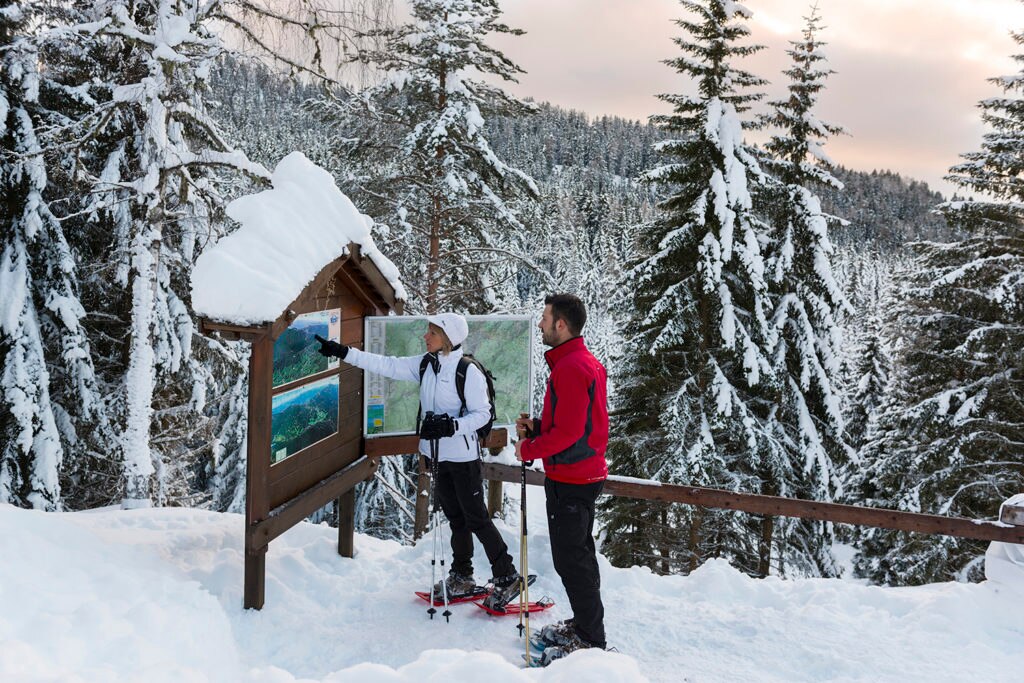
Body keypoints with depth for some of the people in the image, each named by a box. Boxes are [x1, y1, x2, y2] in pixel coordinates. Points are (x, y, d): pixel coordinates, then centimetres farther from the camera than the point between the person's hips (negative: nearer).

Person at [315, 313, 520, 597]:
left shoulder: (468, 372, -17)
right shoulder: (424, 365, 4)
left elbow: (482, 413, -14)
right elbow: (387, 365, 4)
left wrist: (450, 426, -27)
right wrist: (343, 352, 0)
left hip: (463, 456, -7)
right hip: (437, 455, 7)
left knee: (476, 518, 0)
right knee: (456, 517, 17)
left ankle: (507, 576, 13)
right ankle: (461, 576, 29)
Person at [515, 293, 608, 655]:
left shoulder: (569, 368, -22)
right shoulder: (589, 362, 11)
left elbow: (567, 432, -25)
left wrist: (528, 449, -11)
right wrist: (536, 426, 6)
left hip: (568, 479, -10)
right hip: (587, 473, 11)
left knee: (570, 560, 0)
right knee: (579, 553, 20)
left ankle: (591, 640, 10)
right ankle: (584, 625, 32)